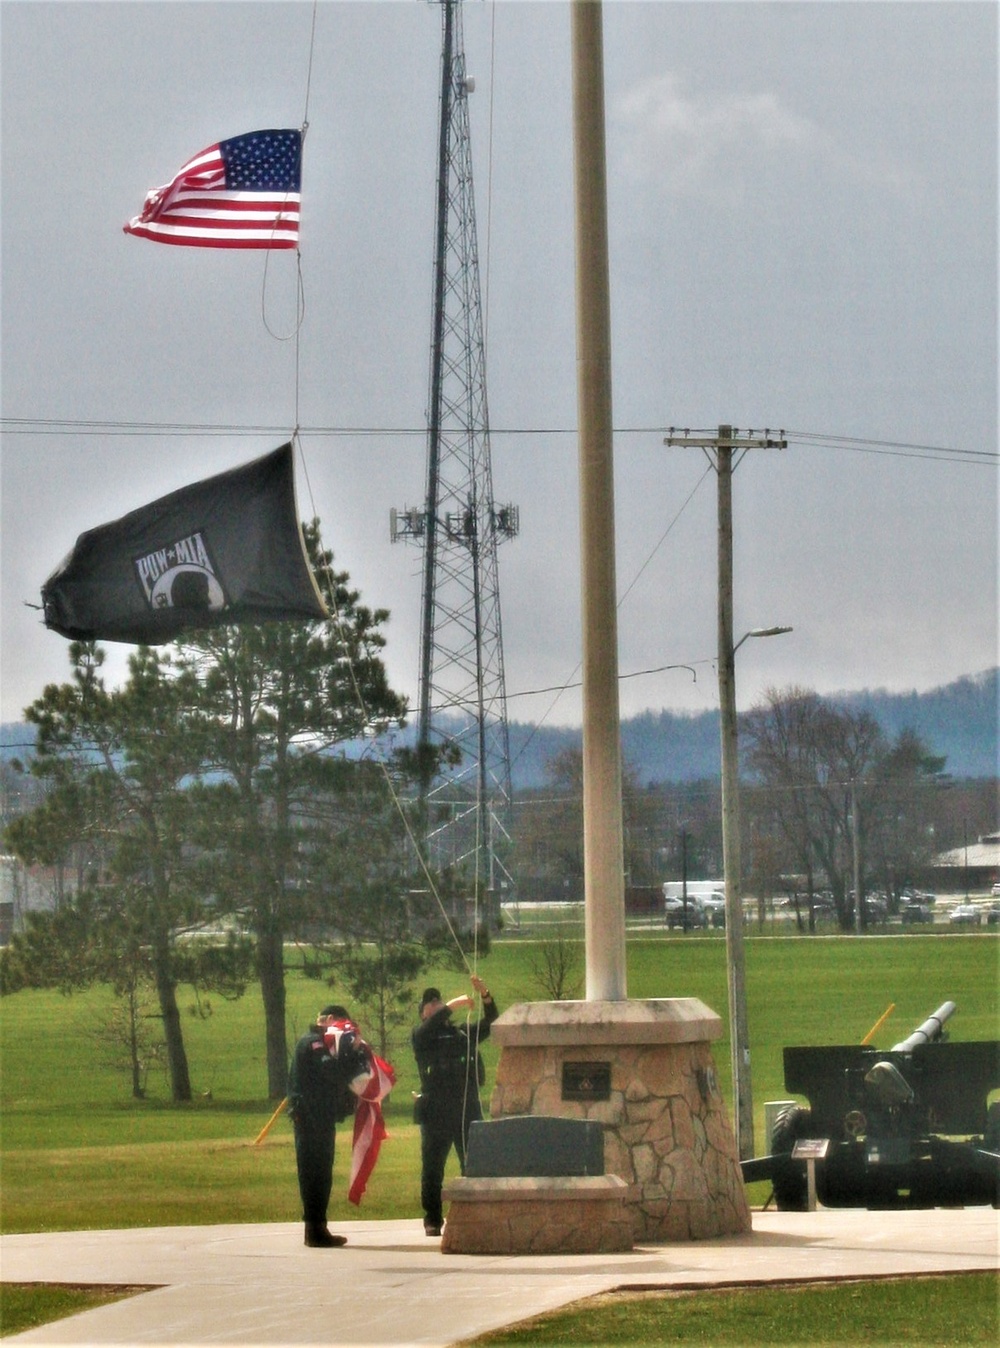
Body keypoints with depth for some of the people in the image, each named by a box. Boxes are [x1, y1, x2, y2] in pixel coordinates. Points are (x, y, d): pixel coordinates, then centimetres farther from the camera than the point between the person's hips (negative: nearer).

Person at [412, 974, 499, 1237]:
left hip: (469, 1109, 3)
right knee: (432, 1168, -1)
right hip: (436, 1113, -3)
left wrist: (485, 996, -4)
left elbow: (490, 1023, 12)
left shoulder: (464, 1034, 20)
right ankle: (432, 1220, 4)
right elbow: (427, 1029, -14)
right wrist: (452, 1006, -19)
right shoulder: (421, 1036, 8)